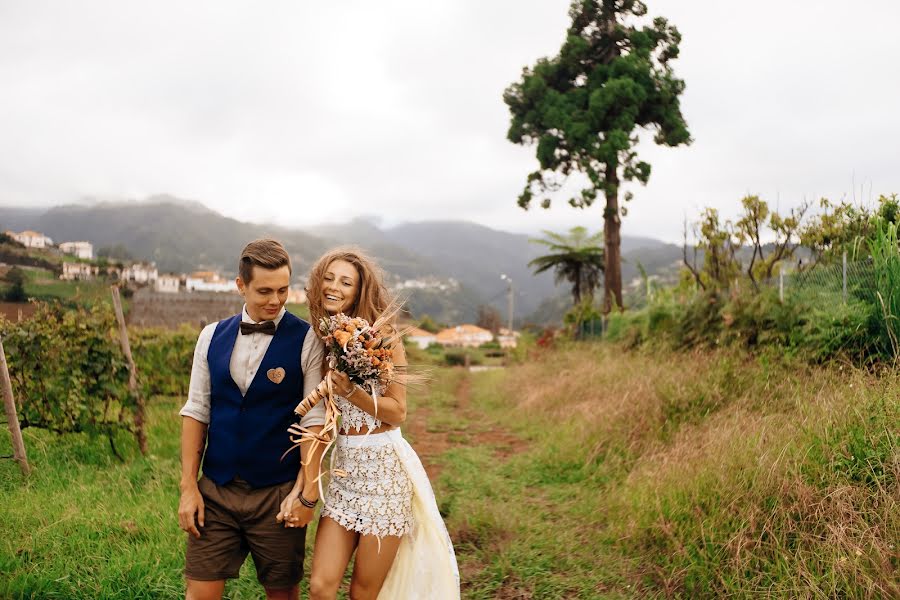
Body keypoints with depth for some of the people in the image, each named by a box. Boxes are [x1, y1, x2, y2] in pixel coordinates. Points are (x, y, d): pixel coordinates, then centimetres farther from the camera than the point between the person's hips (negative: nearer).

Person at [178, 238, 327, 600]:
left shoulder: (306, 341, -7)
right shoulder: (212, 336, 5)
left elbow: (315, 420, -9)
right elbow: (196, 411, 6)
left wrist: (307, 492, -13)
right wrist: (189, 486, 2)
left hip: (279, 494, -3)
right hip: (215, 490, 3)